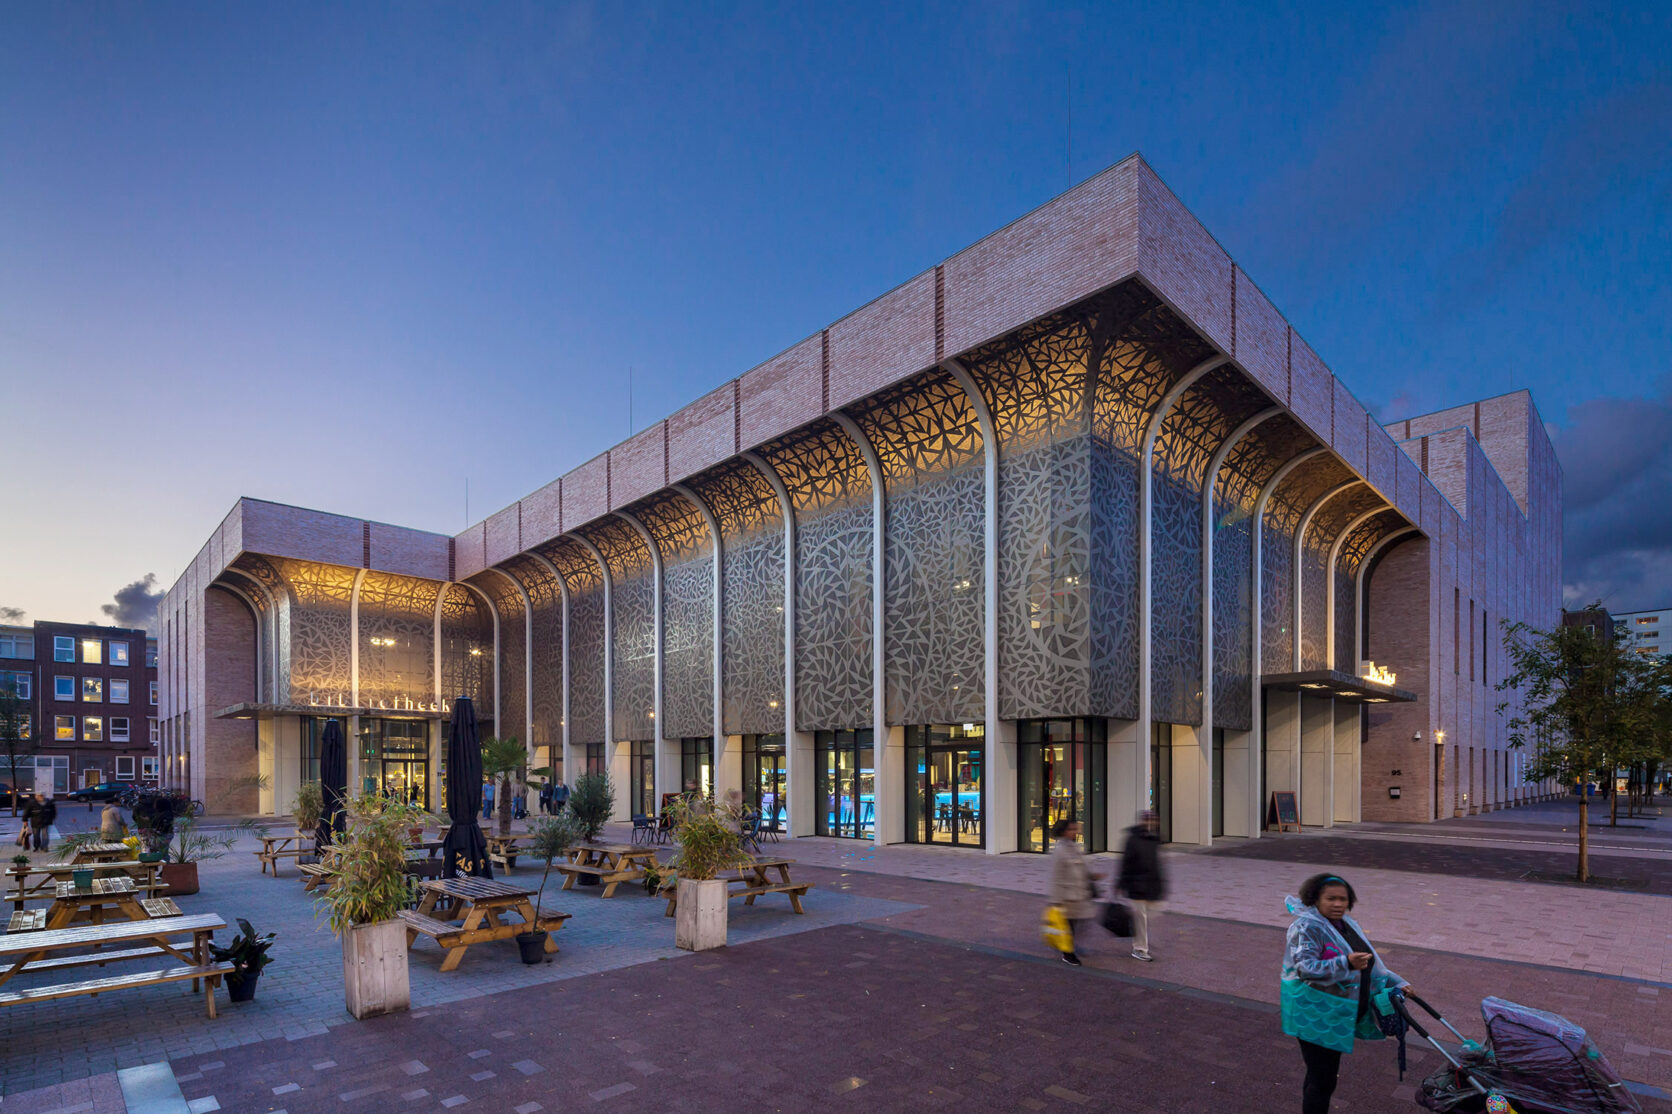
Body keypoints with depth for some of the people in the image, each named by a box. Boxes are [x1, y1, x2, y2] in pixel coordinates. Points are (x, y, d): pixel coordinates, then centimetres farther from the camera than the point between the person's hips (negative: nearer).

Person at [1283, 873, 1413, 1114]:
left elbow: (1370, 962, 22)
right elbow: (1305, 968, -30)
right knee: (1322, 1078, -5)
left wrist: (1397, 983, 14)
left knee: (1325, 1074, 18)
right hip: (1316, 1017, -9)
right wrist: (1347, 963, -40)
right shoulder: (1307, 927, -19)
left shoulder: (1347, 925, 11)